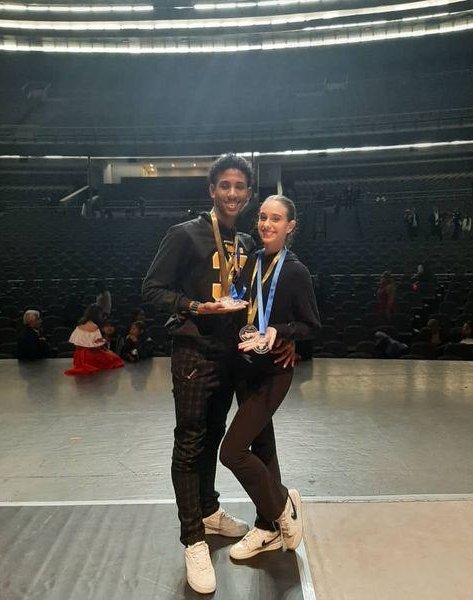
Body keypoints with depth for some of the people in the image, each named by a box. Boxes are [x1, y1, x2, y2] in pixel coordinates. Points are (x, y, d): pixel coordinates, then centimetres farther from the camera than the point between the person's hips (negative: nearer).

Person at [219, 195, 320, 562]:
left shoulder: (296, 272, -10)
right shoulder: (251, 262, 5)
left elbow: (311, 326, -7)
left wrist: (277, 332, -22)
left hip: (274, 370, -6)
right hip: (246, 367, 6)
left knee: (232, 451, -9)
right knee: (261, 445, 15)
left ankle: (282, 505, 17)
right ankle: (270, 529, 32)